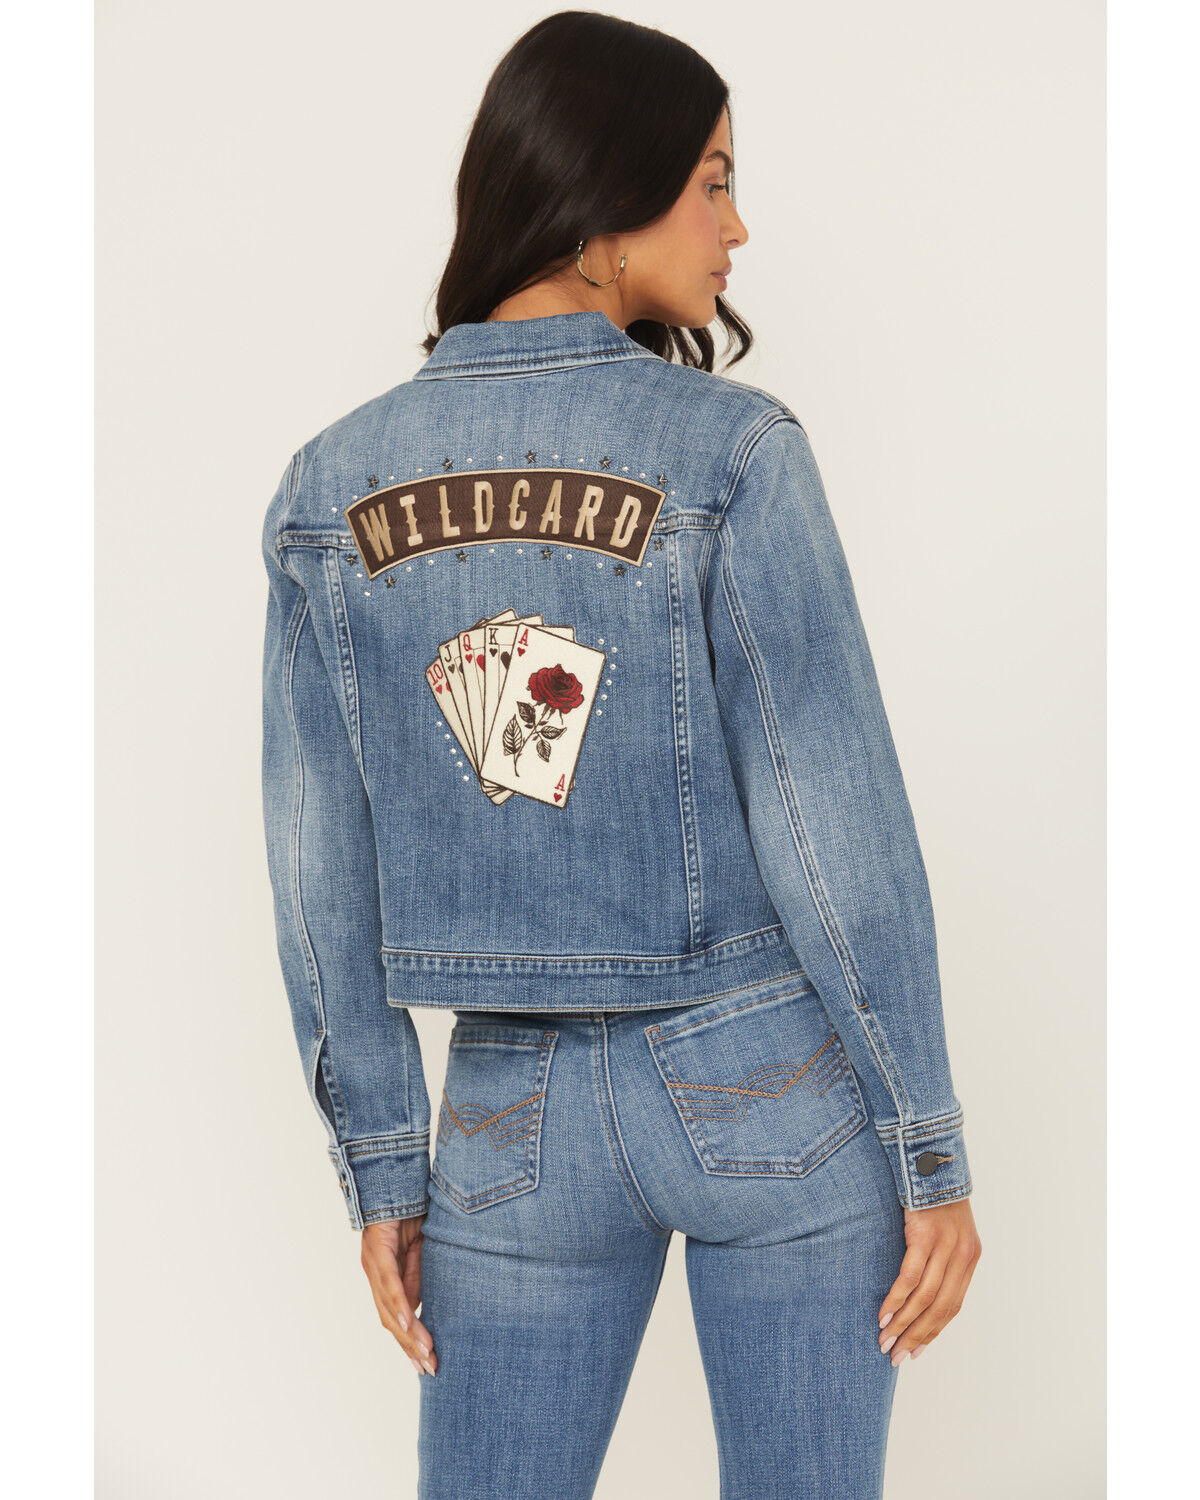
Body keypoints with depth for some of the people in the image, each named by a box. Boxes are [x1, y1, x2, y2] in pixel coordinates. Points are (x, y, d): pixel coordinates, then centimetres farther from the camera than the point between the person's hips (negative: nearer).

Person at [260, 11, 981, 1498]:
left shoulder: (332, 488, -3)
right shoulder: (727, 453, -15)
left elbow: (324, 873, -1)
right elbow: (835, 829, -16)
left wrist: (380, 1174, 8)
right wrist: (934, 1154, -6)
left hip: (524, 1113, 3)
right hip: (774, 1089, -3)